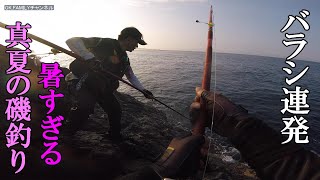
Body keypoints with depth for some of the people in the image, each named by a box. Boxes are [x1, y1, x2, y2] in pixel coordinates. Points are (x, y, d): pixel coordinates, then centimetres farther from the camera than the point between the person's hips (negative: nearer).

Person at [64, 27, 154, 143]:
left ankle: (116, 138, 30)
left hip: (102, 88, 8)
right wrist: (89, 57, -41)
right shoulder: (105, 43, -20)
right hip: (82, 83, -8)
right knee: (85, 106, -34)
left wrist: (143, 90, 13)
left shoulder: (124, 58, 5)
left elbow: (131, 76, 20)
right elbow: (72, 41, -25)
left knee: (115, 110, 7)